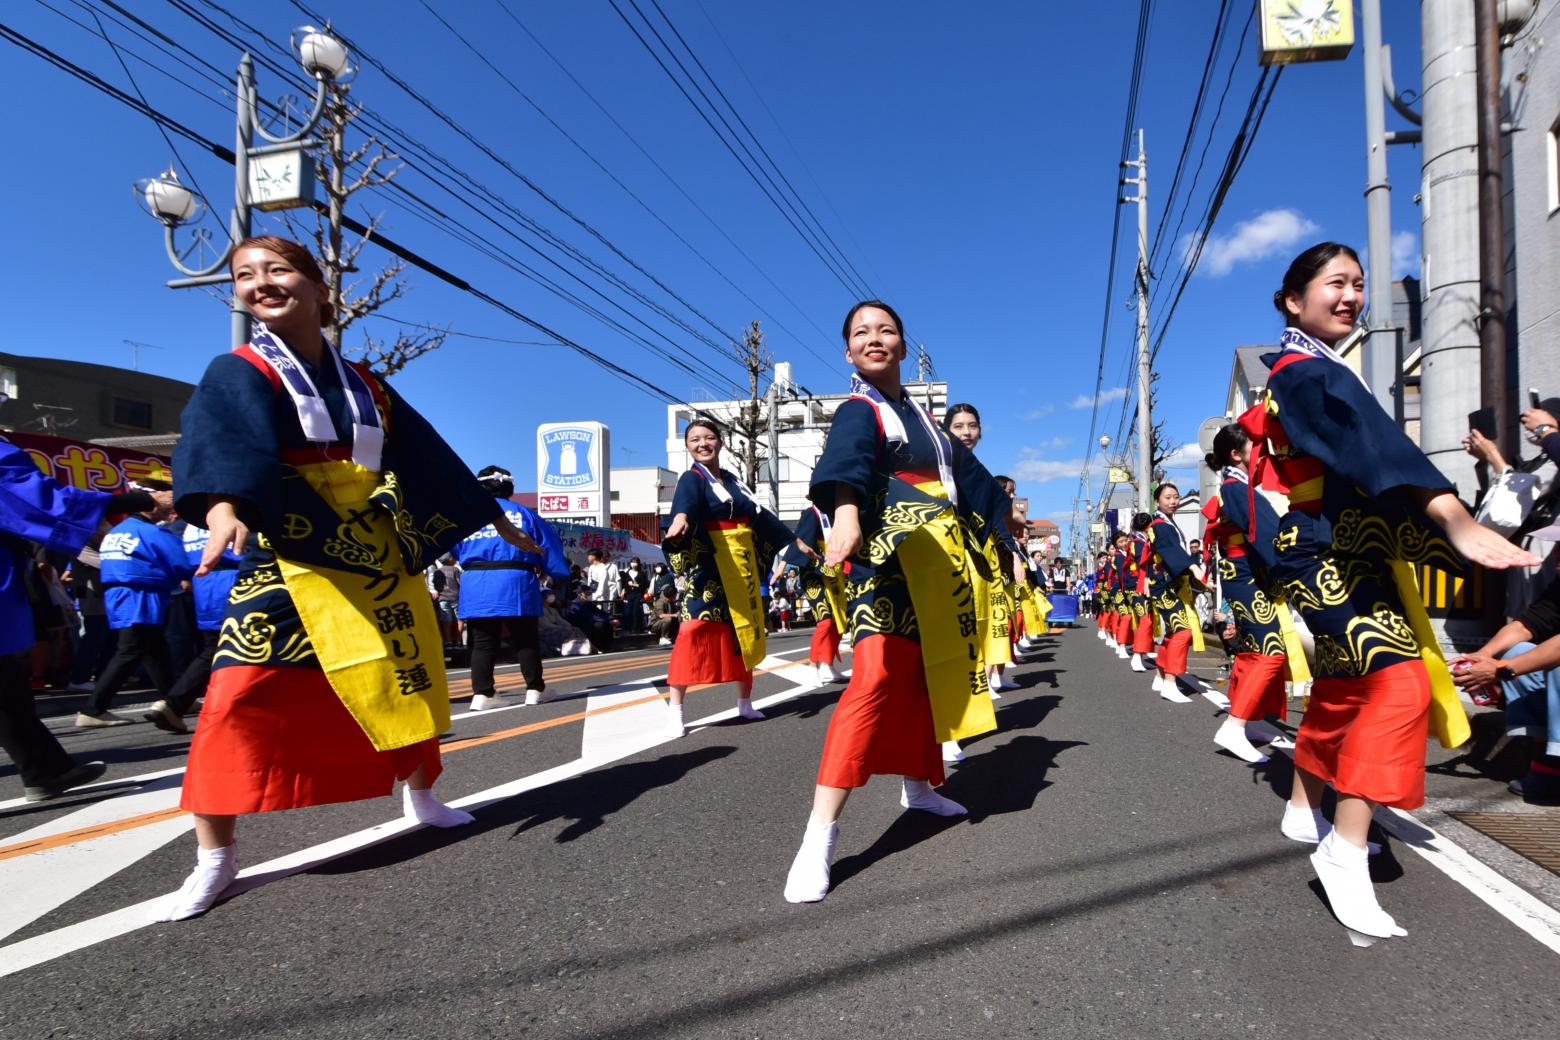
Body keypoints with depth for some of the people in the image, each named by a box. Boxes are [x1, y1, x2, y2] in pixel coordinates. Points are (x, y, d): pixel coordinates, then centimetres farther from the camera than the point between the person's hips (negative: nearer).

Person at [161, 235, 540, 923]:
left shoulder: (364, 386, 12)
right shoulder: (237, 374, -1)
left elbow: (429, 456, 17)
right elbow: (224, 446, -23)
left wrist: (496, 517, 21)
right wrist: (223, 511, -44)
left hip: (378, 555, 4)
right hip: (287, 557, -4)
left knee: (408, 679, 11)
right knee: (245, 693, -13)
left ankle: (420, 796, 34)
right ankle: (215, 857, 0)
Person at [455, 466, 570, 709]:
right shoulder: (523, 513, 11)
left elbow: (456, 552, 18)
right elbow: (549, 545, 12)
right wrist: (551, 571, 22)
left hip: (475, 586, 2)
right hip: (515, 583, -1)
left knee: (482, 642, 5)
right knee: (525, 640, 8)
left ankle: (482, 693, -2)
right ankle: (535, 689, 11)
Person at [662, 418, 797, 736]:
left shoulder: (732, 480, 14)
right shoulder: (692, 479, -5)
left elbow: (760, 514, 24)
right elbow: (686, 501, -30)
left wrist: (794, 539, 30)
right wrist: (681, 517, -54)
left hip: (743, 563, 6)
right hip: (710, 565, -6)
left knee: (745, 630, 10)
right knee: (698, 627, -16)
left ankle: (745, 702, 23)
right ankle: (674, 708, -15)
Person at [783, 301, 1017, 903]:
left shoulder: (919, 416, 17)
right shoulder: (858, 412, -7)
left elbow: (963, 467, 29)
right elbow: (845, 463, -29)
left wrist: (1005, 510, 39)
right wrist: (845, 513, -51)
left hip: (940, 563, 8)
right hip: (888, 559, -8)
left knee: (927, 675, 15)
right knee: (878, 676, -22)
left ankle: (918, 785, 36)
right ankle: (820, 834, -26)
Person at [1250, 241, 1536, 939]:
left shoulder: (1302, 372, 16)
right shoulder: (1311, 374, -16)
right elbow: (1376, 448, -33)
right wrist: (1453, 519, -46)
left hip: (1343, 554, 11)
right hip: (1328, 557, -11)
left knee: (1344, 687, 18)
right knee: (1398, 684, -21)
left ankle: (1304, 810, 34)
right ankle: (1347, 851, -17)